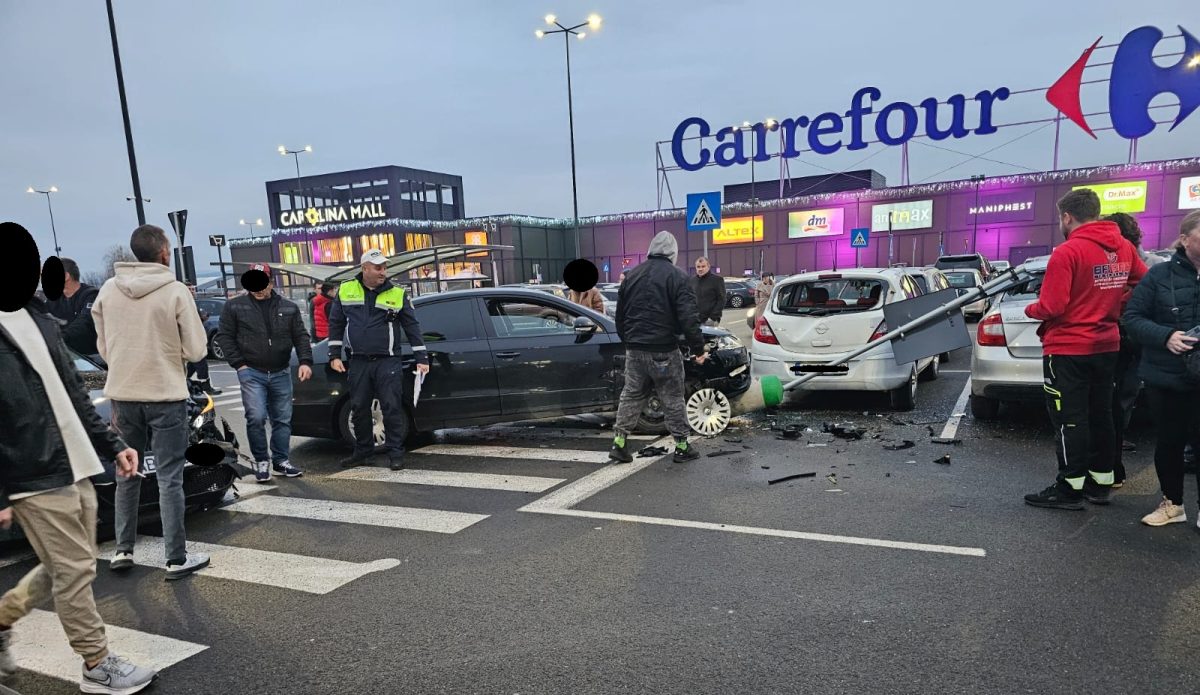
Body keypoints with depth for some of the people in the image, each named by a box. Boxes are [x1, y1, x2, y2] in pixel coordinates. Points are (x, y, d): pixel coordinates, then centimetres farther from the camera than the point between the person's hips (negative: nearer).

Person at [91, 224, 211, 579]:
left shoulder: (107, 291, 0)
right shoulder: (176, 291, -12)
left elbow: (104, 347, 6)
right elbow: (196, 350, -10)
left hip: (122, 394, 4)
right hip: (166, 395, -4)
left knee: (127, 474, 19)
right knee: (169, 478, 3)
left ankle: (123, 550, 24)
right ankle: (176, 558, 9)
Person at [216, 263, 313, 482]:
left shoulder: (288, 308, 9)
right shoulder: (234, 306, 3)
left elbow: (301, 336, 9)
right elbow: (224, 336, 4)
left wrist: (305, 361, -5)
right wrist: (239, 363, -5)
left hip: (280, 374, 3)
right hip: (251, 373, -3)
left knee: (283, 419, 7)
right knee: (256, 417, -13)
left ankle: (281, 460, 19)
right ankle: (261, 461, 4)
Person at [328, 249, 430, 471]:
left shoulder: (397, 294, 0)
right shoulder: (346, 290, 5)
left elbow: (412, 327, 3)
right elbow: (336, 324, 11)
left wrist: (422, 358, 0)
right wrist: (334, 355, 7)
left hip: (388, 362, -2)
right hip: (358, 362, 3)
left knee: (392, 407, -3)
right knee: (359, 408, 10)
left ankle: (395, 452, 7)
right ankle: (362, 450, 26)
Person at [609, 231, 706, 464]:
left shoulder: (632, 275, 9)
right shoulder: (677, 276, -9)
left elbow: (620, 315, 15)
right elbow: (689, 318, -15)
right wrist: (698, 348, -8)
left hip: (634, 349, 5)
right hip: (664, 350, -5)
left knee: (631, 395, 13)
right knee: (673, 399, 6)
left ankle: (619, 443, 9)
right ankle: (682, 447, 14)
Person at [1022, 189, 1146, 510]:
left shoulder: (1067, 252, -18)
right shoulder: (1124, 248, 6)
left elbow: (1050, 307, -20)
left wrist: (1030, 309, -1)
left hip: (1068, 350, -7)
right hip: (1106, 346, 7)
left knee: (1070, 419, -1)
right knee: (1100, 415, 15)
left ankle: (1070, 488, 4)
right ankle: (1101, 481, 23)